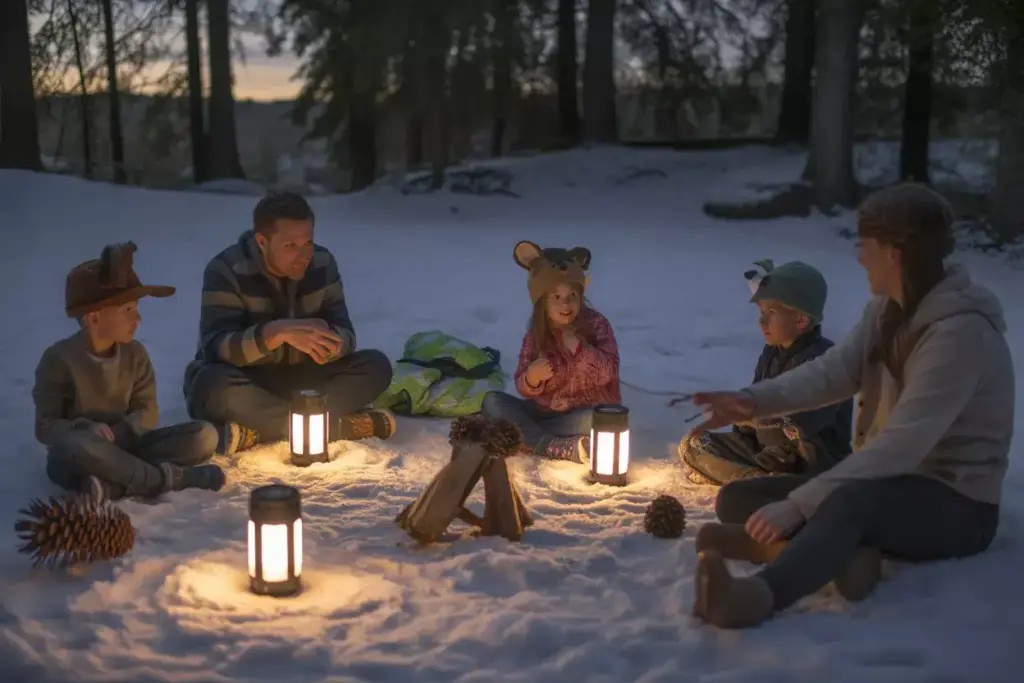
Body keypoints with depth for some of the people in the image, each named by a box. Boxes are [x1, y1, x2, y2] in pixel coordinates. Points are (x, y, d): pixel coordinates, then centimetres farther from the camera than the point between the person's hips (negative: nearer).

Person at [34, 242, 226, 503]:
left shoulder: (134, 353, 2)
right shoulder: (59, 358, -11)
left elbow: (147, 412, 1)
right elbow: (45, 427, -11)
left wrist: (119, 433, -20)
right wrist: (85, 429, -31)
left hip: (122, 446, 5)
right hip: (72, 461, -5)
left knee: (205, 435, -15)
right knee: (76, 445, -43)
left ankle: (113, 485, -32)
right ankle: (171, 477, -30)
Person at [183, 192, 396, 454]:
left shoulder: (323, 264, -5)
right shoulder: (226, 270, -19)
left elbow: (344, 333, -7)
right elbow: (215, 347, -30)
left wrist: (330, 343, -34)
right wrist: (279, 332, -46)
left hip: (297, 381, 4)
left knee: (376, 365, -17)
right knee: (215, 385, -39)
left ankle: (258, 431, -26)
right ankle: (342, 424, -30)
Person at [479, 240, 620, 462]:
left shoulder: (596, 324, -8)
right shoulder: (535, 333, -1)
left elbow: (607, 374, -19)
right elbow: (525, 389, -3)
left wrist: (576, 345, -28)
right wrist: (532, 378, -26)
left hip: (584, 414, -4)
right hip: (544, 412, 4)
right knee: (492, 402, -17)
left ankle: (527, 435, -22)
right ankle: (564, 449, -30)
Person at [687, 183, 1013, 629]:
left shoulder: (961, 332, -22)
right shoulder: (888, 308, 6)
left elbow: (902, 444, -30)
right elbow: (836, 368, -7)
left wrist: (799, 504, -35)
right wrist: (756, 400, -27)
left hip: (954, 504, -9)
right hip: (888, 482, 9)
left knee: (851, 501, -43)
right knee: (736, 499, -6)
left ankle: (758, 595, -67)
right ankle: (843, 550, -31)